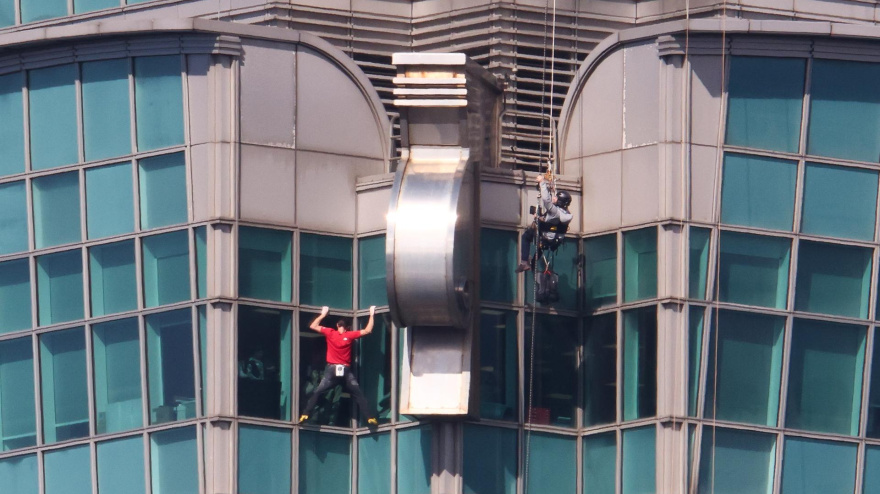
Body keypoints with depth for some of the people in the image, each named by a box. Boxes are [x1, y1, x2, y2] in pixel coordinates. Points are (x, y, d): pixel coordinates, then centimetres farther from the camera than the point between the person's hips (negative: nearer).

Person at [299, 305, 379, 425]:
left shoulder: (330, 333, 2)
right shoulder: (350, 335, 0)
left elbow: (312, 326, 12)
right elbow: (368, 330, 3)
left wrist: (323, 314, 23)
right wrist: (371, 315, 13)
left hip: (331, 369, 0)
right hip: (346, 370, 0)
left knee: (317, 393, 4)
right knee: (358, 394, 5)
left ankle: (305, 414, -11)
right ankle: (369, 418, -5)